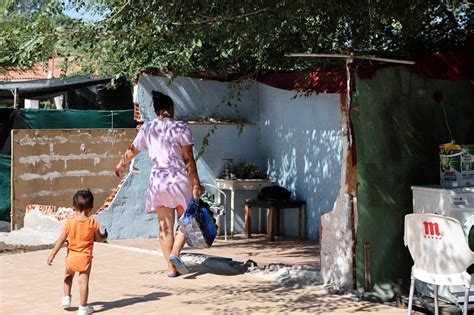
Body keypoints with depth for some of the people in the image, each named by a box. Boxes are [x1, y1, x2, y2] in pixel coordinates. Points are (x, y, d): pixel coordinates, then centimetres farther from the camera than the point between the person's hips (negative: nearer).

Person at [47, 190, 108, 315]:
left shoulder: (69, 222, -7)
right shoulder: (92, 223, -8)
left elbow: (61, 240, -6)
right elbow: (99, 238, 2)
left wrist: (52, 254, 0)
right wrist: (105, 236, 25)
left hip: (71, 256, 2)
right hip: (85, 257, -2)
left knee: (69, 275, 28)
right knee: (83, 281, 1)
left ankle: (66, 298, 26)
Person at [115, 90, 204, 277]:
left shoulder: (147, 128, 6)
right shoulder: (180, 127, -6)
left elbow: (132, 150, 20)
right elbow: (188, 159, -10)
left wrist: (121, 164, 39)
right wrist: (196, 184, -8)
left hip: (157, 180, 4)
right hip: (179, 179, -3)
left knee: (165, 226, 8)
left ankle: (171, 268, 8)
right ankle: (175, 253, -13)